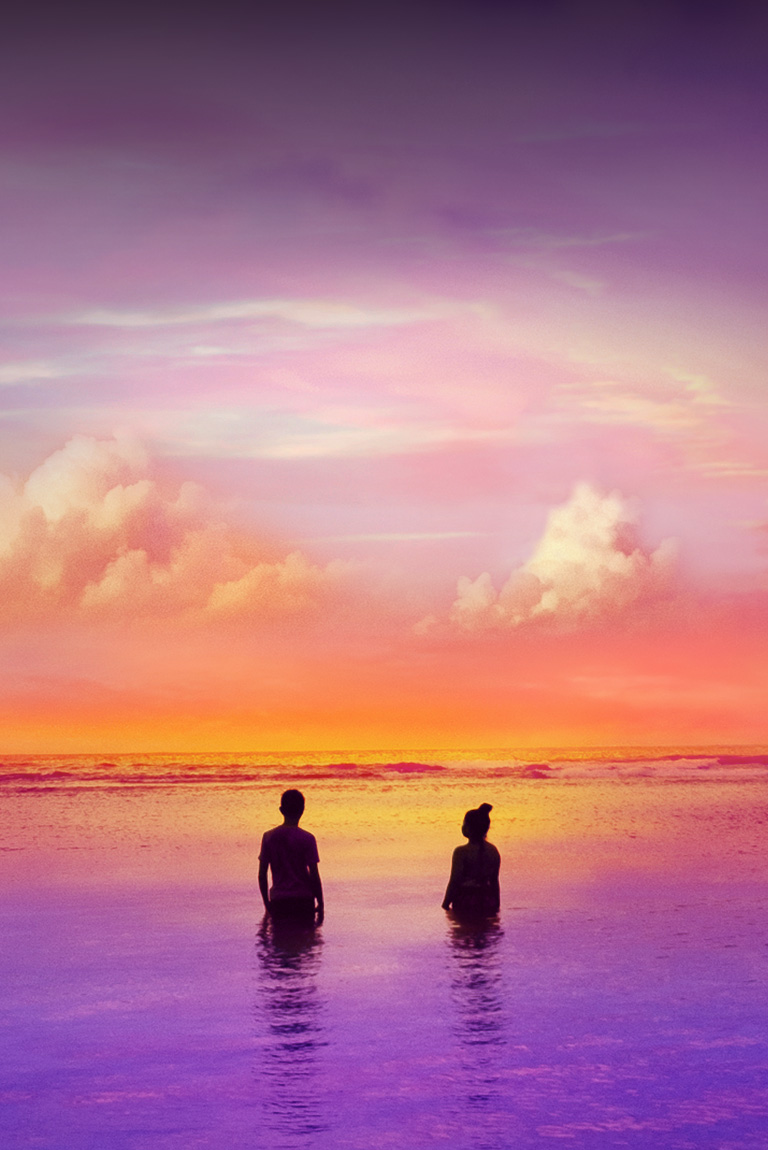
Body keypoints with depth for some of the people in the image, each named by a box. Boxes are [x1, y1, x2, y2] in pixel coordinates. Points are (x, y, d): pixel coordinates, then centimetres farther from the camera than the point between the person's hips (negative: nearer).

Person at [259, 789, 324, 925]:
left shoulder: (268, 837, 2)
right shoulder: (307, 838, -7)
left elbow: (262, 875, 4)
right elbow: (314, 875, -8)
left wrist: (267, 903, 14)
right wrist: (320, 904, 2)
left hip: (278, 901, 2)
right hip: (303, 899, -2)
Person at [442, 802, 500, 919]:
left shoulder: (461, 852, -12)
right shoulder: (493, 850, 5)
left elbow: (454, 881, -10)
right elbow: (494, 880, 12)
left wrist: (445, 904, 0)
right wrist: (496, 904, 23)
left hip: (466, 904, -6)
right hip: (488, 903, 6)